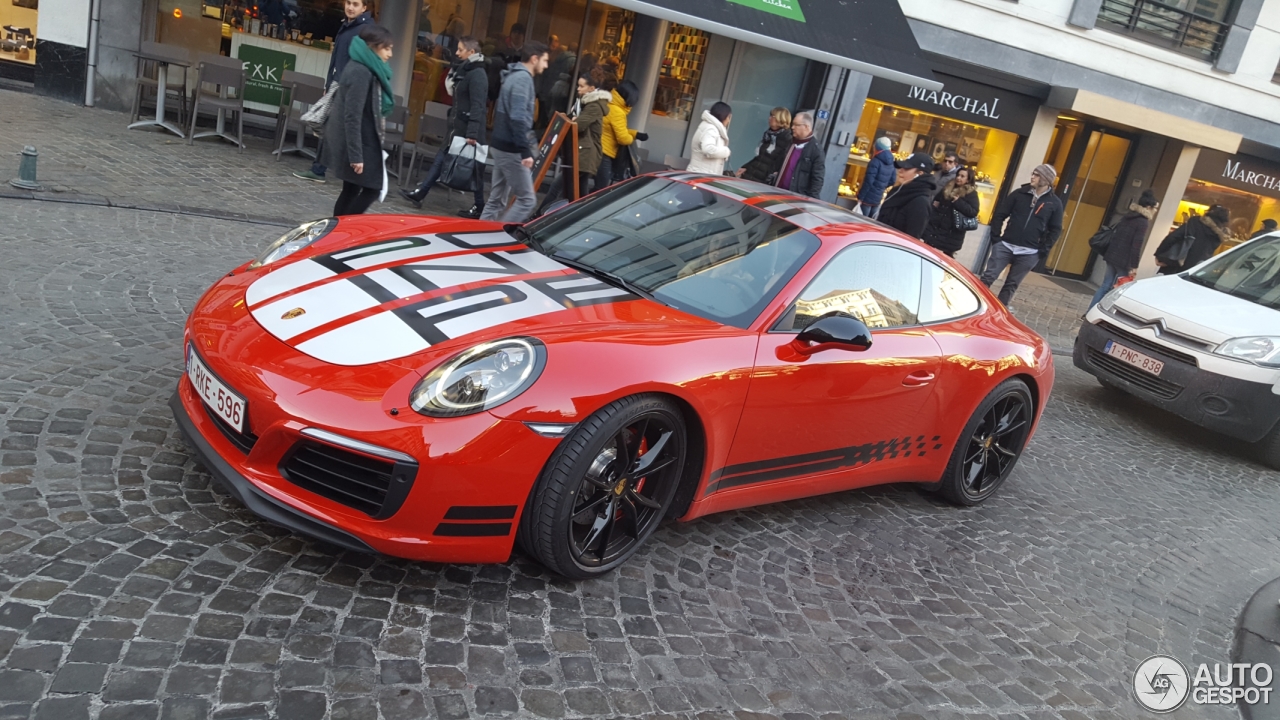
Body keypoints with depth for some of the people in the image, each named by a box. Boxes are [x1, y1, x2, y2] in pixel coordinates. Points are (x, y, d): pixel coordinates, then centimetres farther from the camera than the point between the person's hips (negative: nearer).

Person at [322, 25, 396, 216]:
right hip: (359, 142, -10)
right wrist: (356, 155, -26)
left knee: (352, 189, 13)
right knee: (372, 189, -3)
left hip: (365, 141, 10)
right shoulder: (361, 72, -20)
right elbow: (352, 117, -24)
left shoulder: (366, 69, 11)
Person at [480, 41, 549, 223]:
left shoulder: (514, 75, 17)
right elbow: (518, 117, -24)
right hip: (511, 149, -10)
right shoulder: (523, 78, -13)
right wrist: (526, 151, -26)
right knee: (527, 199, -6)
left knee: (497, 199, 13)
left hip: (502, 146, 10)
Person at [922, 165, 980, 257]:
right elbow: (937, 198, 29)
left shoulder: (971, 194, -8)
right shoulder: (948, 187, 10)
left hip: (952, 231, -6)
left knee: (947, 255, 4)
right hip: (935, 225, 6)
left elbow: (974, 212, -20)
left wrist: (958, 202, -25)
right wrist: (935, 203, 6)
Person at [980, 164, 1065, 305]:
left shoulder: (1054, 203, 2)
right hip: (1005, 246, 0)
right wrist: (995, 237, -4)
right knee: (988, 277, -5)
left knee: (1011, 285, 7)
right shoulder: (1019, 193, 3)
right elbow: (999, 215, 4)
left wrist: (1043, 250, -3)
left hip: (1029, 253, 0)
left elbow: (1055, 230, 5)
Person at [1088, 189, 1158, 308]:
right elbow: (1136, 246, -17)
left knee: (1105, 286, 11)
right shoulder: (1143, 222, -12)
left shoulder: (1127, 216, 12)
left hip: (1112, 256, 8)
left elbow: (1114, 233, 16)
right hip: (1124, 261, -8)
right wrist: (1134, 265, -14)